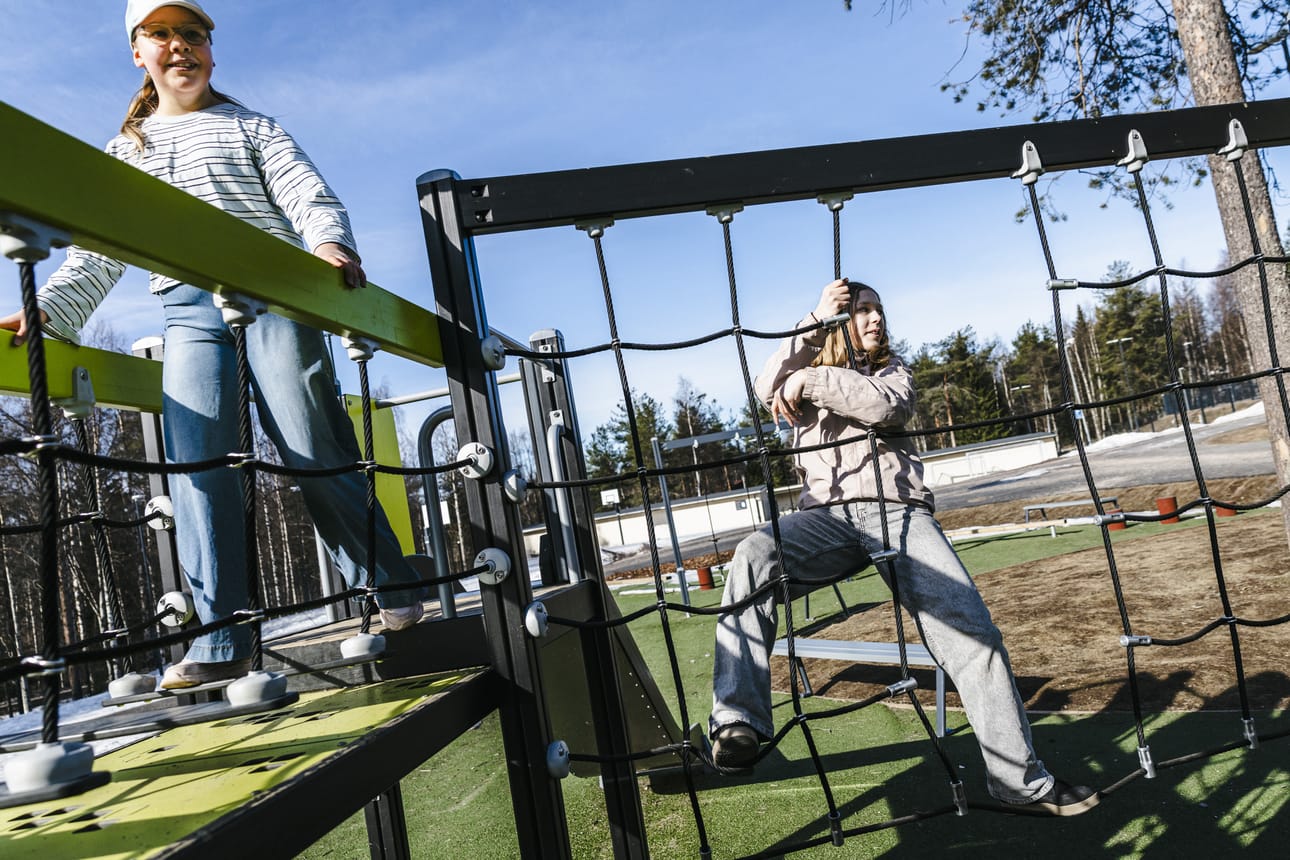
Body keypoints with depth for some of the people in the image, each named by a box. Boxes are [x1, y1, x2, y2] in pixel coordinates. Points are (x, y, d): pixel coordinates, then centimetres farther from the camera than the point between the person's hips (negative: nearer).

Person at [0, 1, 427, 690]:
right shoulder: (126, 148, 26)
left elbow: (309, 195, 1)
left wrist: (329, 243, -21)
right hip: (188, 309, 3)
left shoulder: (249, 126, 16)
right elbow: (102, 250, 24)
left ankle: (393, 591, 3)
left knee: (313, 453, -10)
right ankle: (220, 639, -8)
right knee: (196, 464, -11)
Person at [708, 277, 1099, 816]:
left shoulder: (893, 371, 23)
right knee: (753, 557, -33)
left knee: (971, 629, -17)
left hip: (897, 510, 1)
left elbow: (885, 406, -3)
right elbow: (767, 390, -4)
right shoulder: (807, 374, 22)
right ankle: (737, 724, -37)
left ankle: (1020, 778, -5)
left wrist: (811, 381, -6)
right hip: (826, 515, -1)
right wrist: (817, 320, -8)